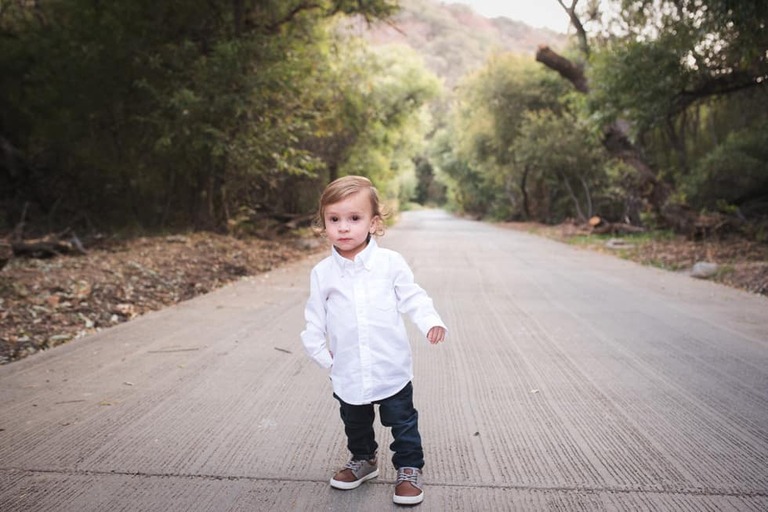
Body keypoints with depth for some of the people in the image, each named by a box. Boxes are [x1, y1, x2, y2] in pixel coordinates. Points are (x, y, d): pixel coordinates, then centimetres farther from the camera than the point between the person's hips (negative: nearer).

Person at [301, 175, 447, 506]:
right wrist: (320, 353, 0)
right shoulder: (322, 273, -5)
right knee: (355, 424, 22)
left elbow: (412, 298, -4)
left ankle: (409, 468, 31)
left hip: (392, 367, -2)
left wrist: (431, 322, -19)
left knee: (402, 422, 11)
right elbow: (315, 319, 3)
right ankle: (363, 460, 45)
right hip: (348, 373, 3)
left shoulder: (391, 262, -10)